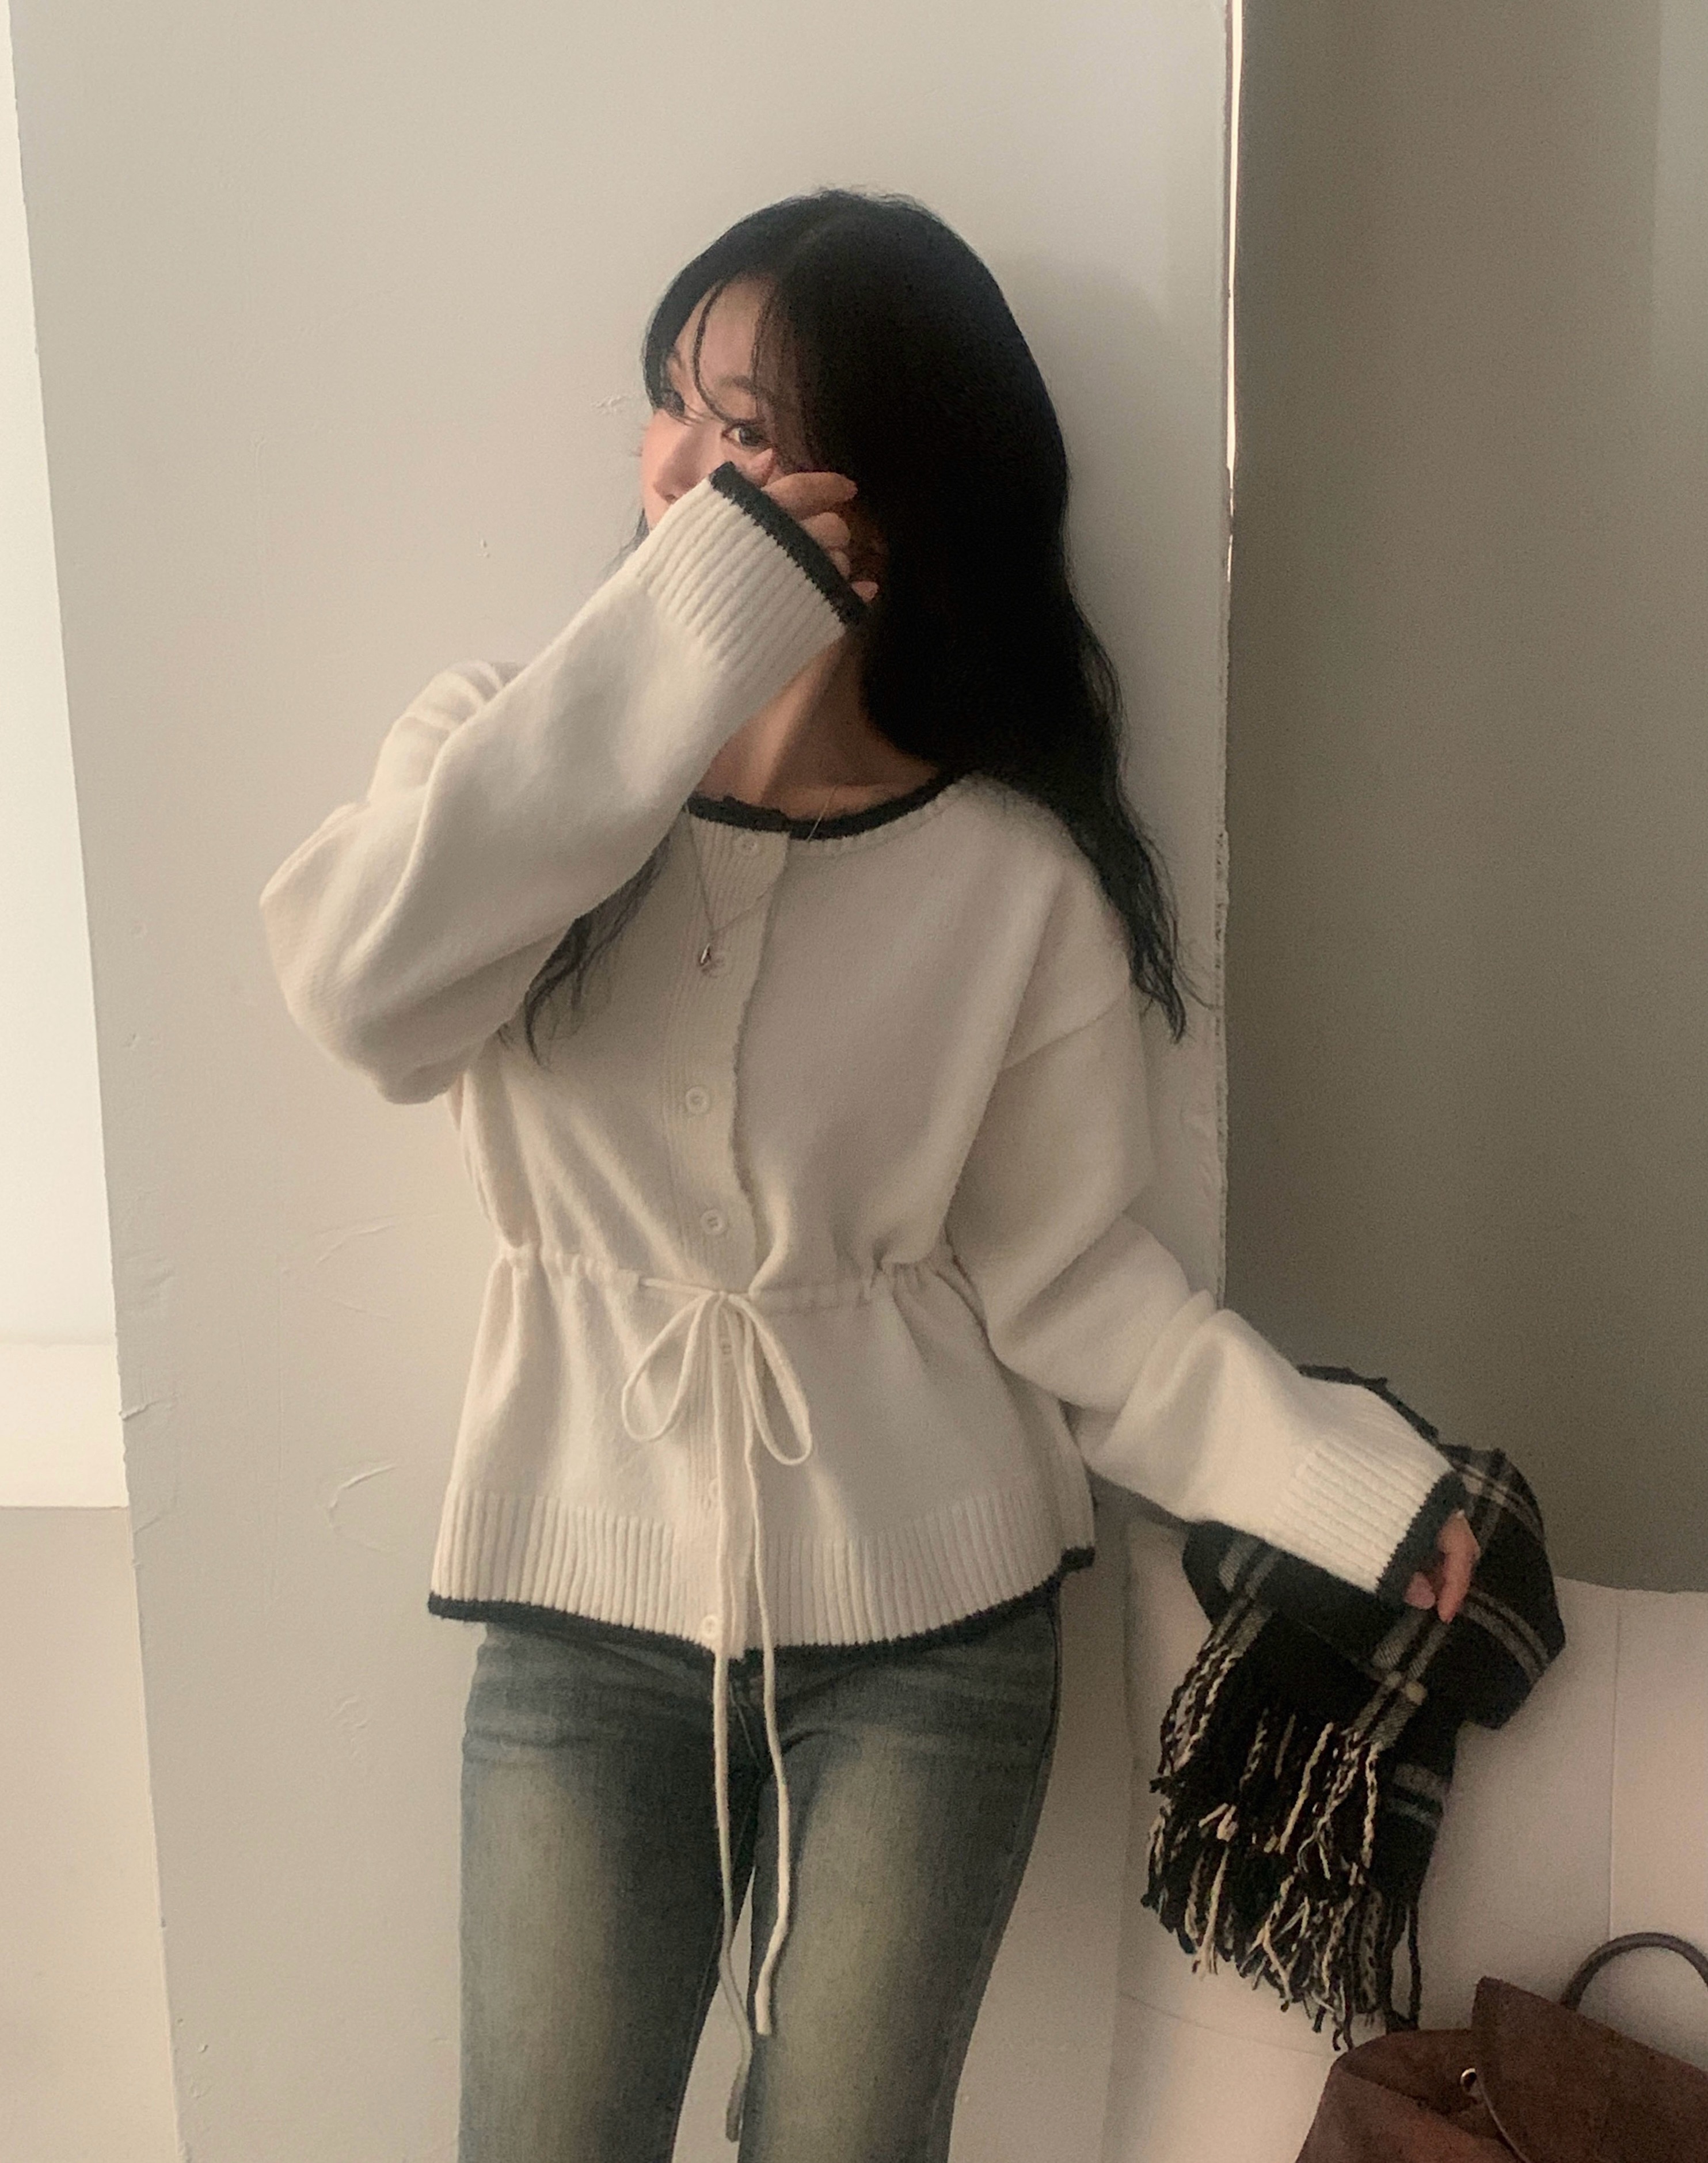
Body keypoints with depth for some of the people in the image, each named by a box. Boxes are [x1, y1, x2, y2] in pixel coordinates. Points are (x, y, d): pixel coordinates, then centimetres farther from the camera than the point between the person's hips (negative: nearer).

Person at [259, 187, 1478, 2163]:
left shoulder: (1014, 877, -10)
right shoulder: (507, 745, -5)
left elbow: (1065, 1276, -7)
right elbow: (367, 996, -26)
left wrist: (1354, 1480, -19)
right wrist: (686, 629, -29)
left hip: (927, 1631, -1)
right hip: (585, 1611, 1)